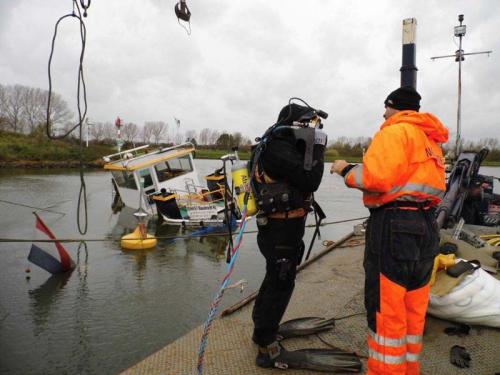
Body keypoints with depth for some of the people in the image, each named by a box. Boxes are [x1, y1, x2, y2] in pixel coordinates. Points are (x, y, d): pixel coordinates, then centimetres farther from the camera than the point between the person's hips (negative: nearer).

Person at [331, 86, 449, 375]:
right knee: (413, 311, 18)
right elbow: (436, 186, 15)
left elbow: (377, 178, -20)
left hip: (394, 226, -9)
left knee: (385, 311, 0)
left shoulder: (396, 131, -7)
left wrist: (346, 170, -2)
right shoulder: (431, 139, 20)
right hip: (426, 226, 9)